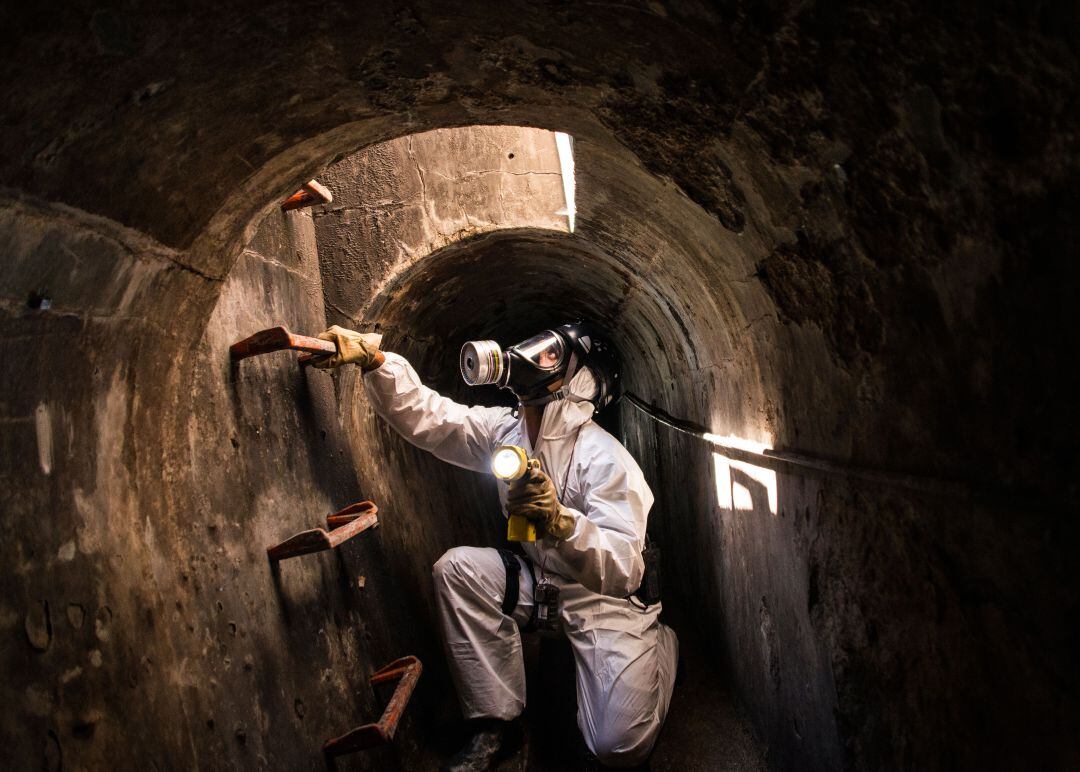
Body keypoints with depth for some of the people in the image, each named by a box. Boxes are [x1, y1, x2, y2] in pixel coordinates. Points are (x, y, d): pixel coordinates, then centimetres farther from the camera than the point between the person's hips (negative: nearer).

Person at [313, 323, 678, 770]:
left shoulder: (605, 457, -24)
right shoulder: (505, 429, -4)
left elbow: (624, 570, -31)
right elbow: (427, 415, -13)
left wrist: (561, 522, -49)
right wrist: (373, 358, -31)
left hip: (602, 595, -5)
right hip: (538, 582, 5)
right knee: (457, 568, -20)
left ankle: (659, 643, 18)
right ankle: (492, 723, -6)